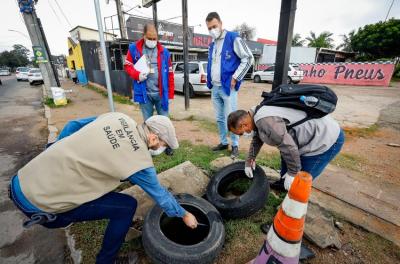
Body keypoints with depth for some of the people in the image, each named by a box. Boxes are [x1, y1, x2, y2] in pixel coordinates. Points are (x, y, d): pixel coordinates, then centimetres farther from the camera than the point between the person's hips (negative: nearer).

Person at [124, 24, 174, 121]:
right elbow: (127, 65, 11)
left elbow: (170, 74, 3)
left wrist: (170, 94, 1)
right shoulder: (134, 48, 3)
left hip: (161, 93, 0)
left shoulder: (164, 52, 3)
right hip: (144, 93, 0)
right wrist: (137, 75, -11)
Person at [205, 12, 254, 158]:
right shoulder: (212, 44, 16)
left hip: (228, 87, -7)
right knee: (219, 118, 12)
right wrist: (209, 82, 12)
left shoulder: (233, 38, -5)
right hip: (215, 88, 7)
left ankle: (235, 145, 13)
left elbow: (248, 58, -9)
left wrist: (235, 78, -13)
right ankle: (223, 142, 26)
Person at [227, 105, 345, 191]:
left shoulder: (265, 121, -29)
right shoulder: (258, 113, 3)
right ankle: (283, 183, 45)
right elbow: (257, 138, 17)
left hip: (327, 139, -10)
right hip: (316, 131, 10)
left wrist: (292, 173, -13)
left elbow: (289, 148, -28)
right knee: (285, 156, 25)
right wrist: (249, 161, 20)